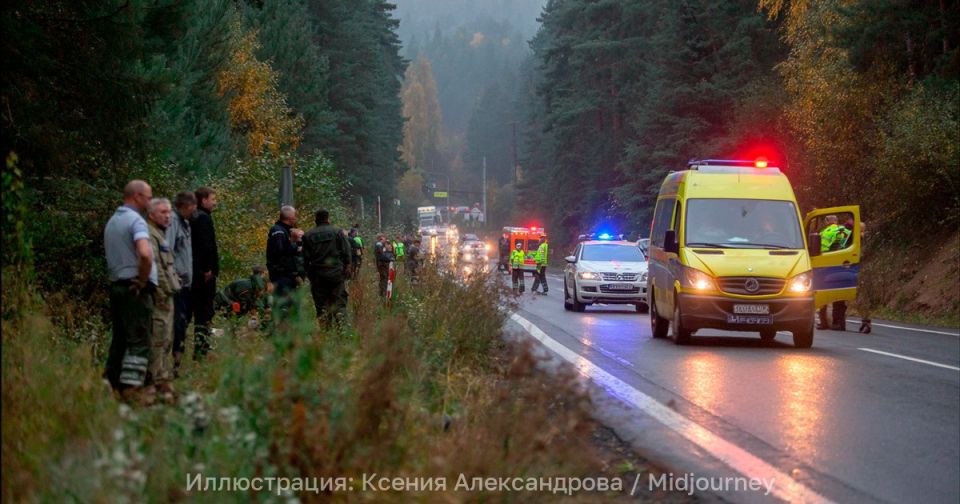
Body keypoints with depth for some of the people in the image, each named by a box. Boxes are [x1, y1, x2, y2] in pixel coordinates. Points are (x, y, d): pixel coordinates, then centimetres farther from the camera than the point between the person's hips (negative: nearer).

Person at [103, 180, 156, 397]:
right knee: (139, 341, -6)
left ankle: (112, 384, 15)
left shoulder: (112, 221, 15)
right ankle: (131, 387, -11)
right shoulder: (136, 221, -14)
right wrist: (143, 281, -16)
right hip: (136, 289, -8)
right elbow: (145, 254, -28)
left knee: (119, 339, 14)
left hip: (116, 285, 8)